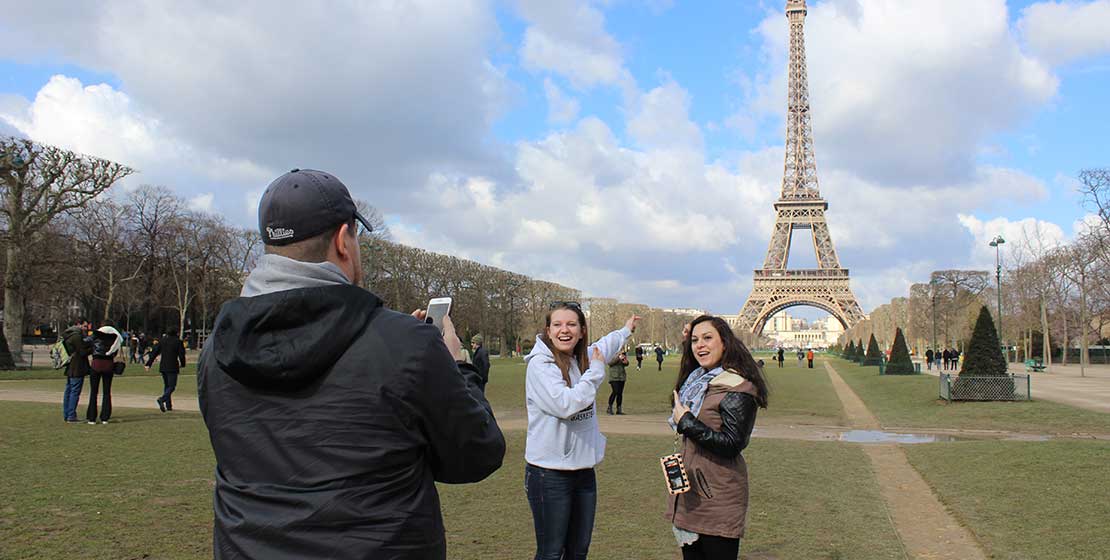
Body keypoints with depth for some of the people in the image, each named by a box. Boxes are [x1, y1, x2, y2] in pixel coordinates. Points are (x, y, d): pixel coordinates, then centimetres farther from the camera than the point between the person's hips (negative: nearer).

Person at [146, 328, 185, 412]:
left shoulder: (162, 341, 9)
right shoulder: (178, 341, -3)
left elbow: (154, 353, 7)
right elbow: (181, 354, -4)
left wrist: (148, 364, 8)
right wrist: (182, 364, 13)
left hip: (163, 367, 5)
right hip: (172, 367, -5)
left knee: (166, 385, 15)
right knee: (172, 386, -4)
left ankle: (168, 406, 14)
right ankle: (162, 399, -29)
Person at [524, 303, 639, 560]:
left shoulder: (582, 358, 6)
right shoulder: (539, 364, -14)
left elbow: (603, 347, 29)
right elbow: (565, 404, -26)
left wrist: (626, 330, 44)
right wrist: (596, 371, -15)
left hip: (584, 469, 7)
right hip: (550, 473, -7)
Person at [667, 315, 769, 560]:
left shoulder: (737, 388, -16)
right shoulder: (698, 381, 12)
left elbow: (732, 445, -23)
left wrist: (687, 422, -20)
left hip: (718, 500, -9)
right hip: (691, 494, 9)